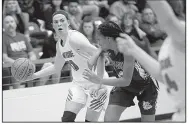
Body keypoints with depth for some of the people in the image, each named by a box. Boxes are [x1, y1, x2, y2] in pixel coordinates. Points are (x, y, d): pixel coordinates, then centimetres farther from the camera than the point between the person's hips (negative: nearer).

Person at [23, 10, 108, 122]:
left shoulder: (74, 38, -21)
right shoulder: (59, 44, 6)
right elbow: (56, 68, 22)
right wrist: (34, 75, 14)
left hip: (96, 83, -7)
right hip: (79, 83, 7)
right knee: (67, 119, -6)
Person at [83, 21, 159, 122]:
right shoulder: (107, 49, -17)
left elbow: (126, 81, -39)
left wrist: (99, 81, -45)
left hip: (146, 86, -5)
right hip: (124, 86, 5)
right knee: (109, 119, -12)